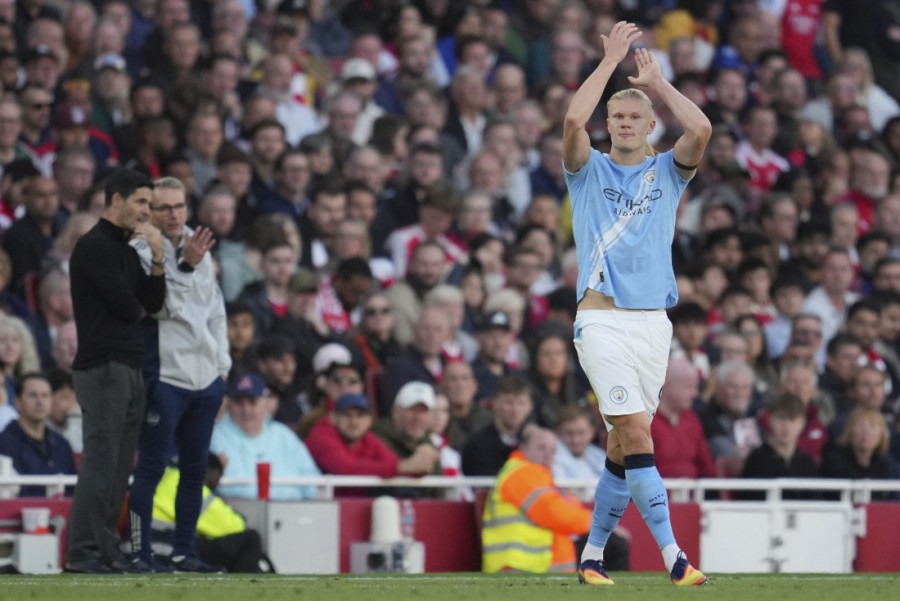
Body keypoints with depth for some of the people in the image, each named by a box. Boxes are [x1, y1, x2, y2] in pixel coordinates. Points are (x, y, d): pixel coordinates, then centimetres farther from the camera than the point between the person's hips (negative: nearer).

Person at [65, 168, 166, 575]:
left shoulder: (127, 248, 19)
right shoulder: (94, 246, -10)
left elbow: (153, 304, 11)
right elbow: (124, 305, -16)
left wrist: (157, 257, -2)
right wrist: (132, 307, 7)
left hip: (129, 366, 9)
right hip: (102, 368, -9)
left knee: (120, 465, 8)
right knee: (100, 461, -11)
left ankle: (106, 549, 11)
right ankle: (82, 552, -10)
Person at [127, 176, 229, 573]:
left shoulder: (199, 250, 16)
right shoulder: (140, 253, -6)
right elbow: (165, 305, -17)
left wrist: (221, 366, 15)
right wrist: (185, 266, -28)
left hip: (206, 378, 7)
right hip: (164, 377, -7)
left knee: (195, 468, 10)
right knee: (151, 467, -6)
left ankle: (184, 552, 17)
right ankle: (140, 552, -3)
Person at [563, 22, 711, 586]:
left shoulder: (667, 172, 13)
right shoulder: (590, 170, 8)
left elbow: (702, 129, -7)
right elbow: (573, 120, -13)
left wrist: (658, 81, 1)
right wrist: (612, 58, -7)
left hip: (654, 322, 3)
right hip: (602, 322, -3)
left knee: (623, 445, 6)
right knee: (637, 433, -15)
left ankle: (592, 555, 16)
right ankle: (672, 554, -21)